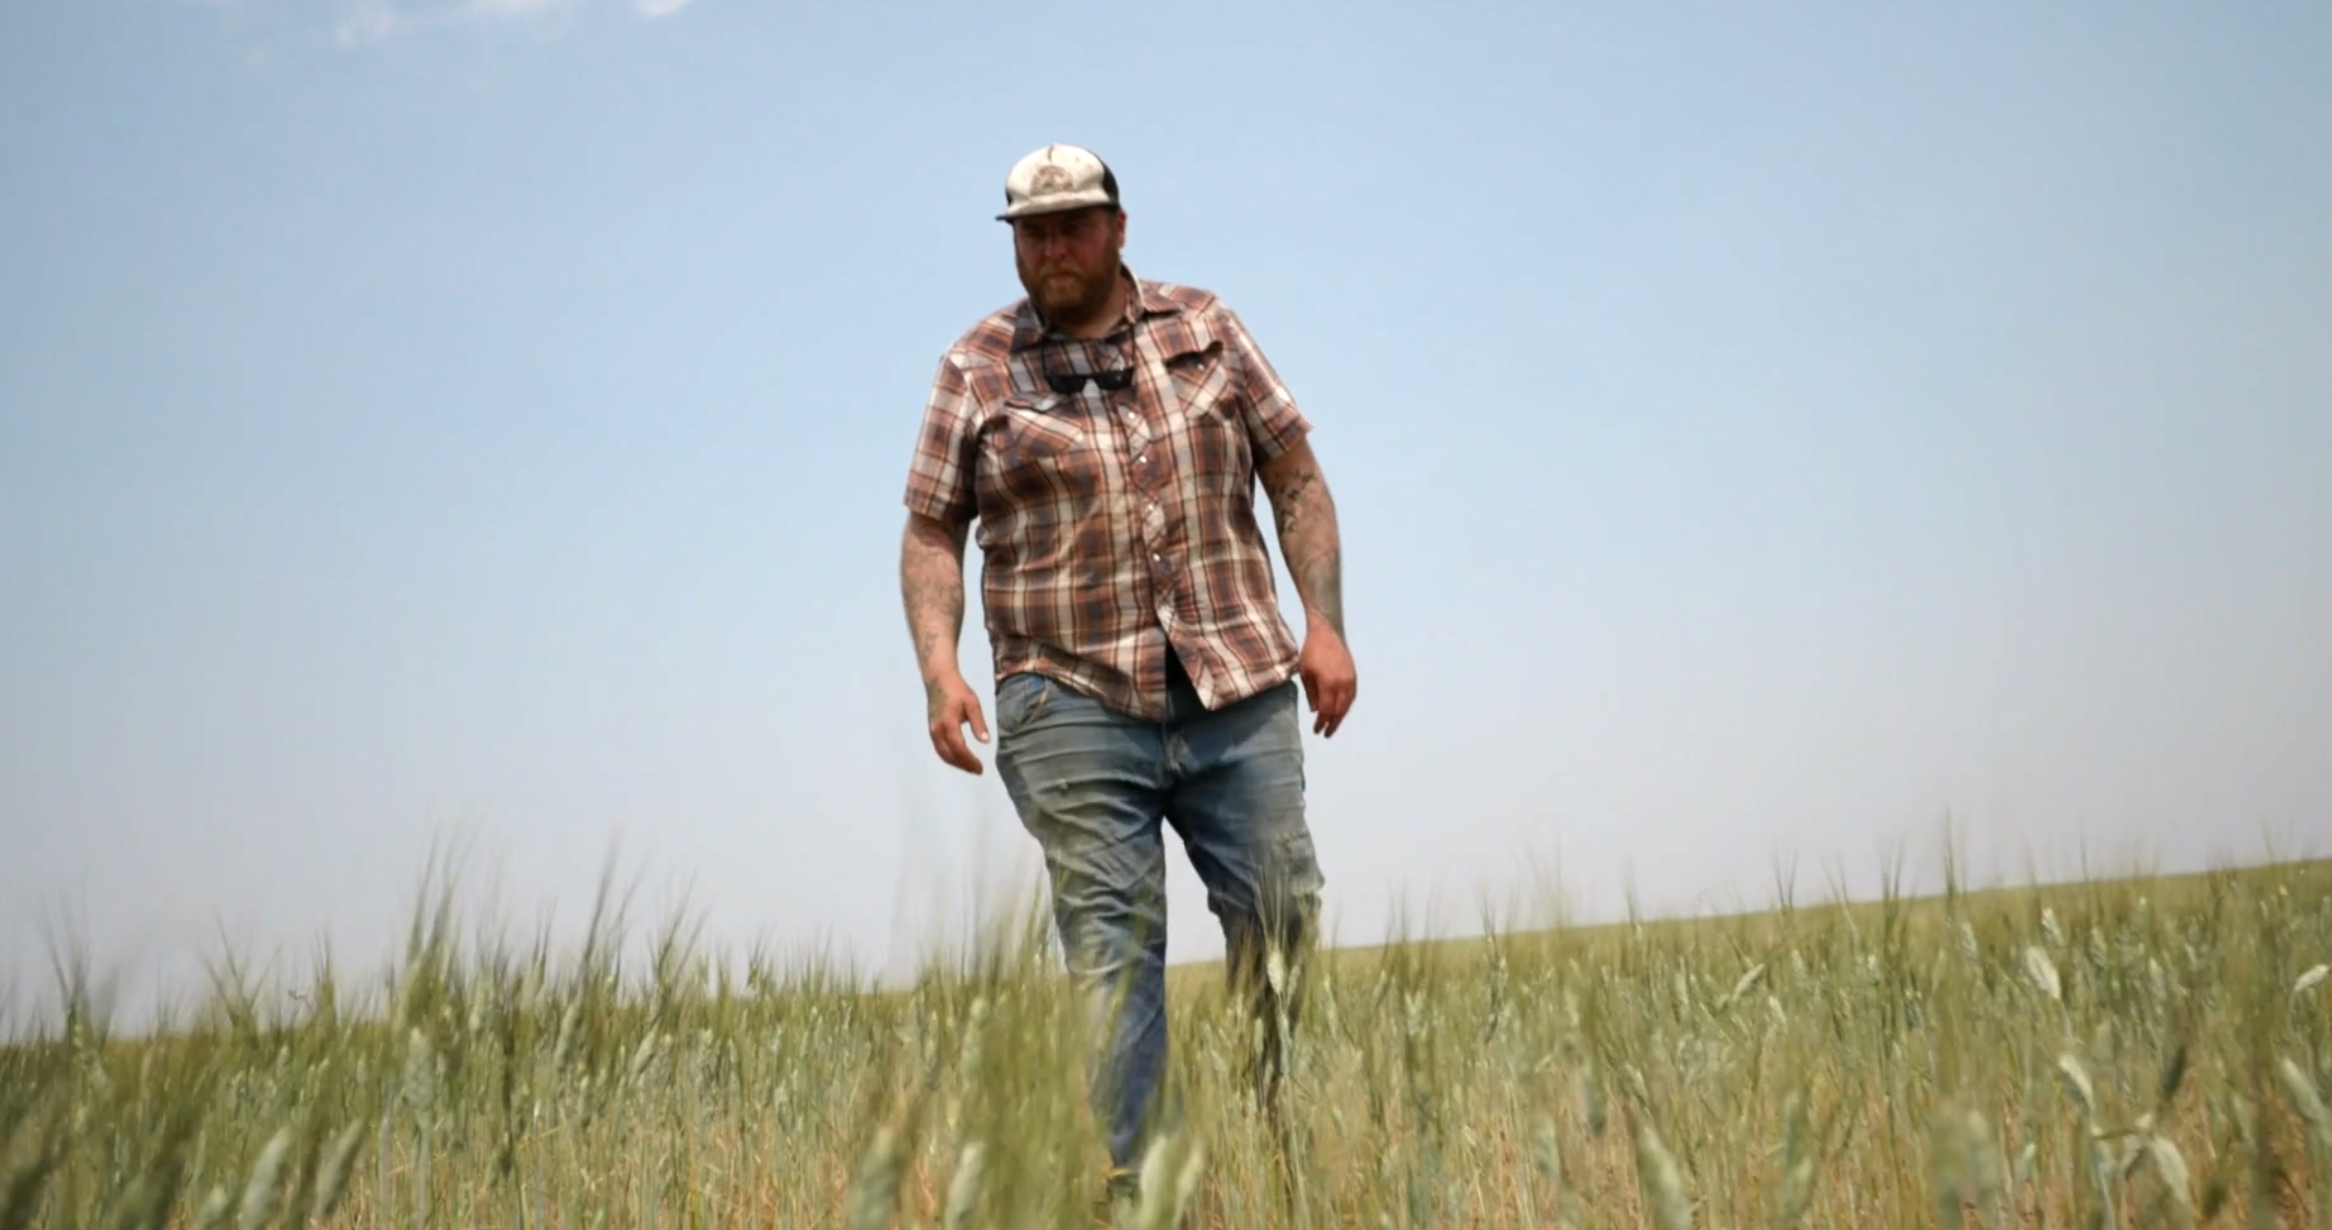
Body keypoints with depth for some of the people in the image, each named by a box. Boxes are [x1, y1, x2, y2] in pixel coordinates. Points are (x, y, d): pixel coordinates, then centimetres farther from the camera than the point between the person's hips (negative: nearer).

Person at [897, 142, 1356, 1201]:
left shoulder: (1205, 329, 11)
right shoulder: (976, 368, 7)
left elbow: (1295, 477, 11)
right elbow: (932, 533, 6)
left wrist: (1325, 624, 1)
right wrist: (939, 666, -9)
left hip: (1239, 686, 2)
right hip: (1074, 704, -2)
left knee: (1280, 921, 4)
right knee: (1110, 943, -5)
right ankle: (1118, 1181, 1)